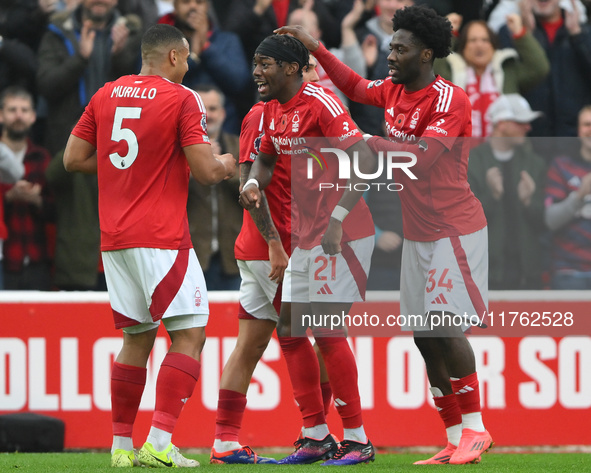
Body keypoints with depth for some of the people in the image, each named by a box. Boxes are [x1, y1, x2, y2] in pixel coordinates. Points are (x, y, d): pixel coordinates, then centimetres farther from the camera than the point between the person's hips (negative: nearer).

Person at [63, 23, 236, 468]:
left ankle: (121, 446, 14)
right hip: (162, 239, -7)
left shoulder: (106, 95, 10)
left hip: (114, 239, 7)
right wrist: (224, 164, 11)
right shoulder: (182, 99, -7)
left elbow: (73, 159, 12)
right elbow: (205, 171, -11)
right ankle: (159, 443, -16)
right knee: (189, 334, -4)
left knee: (137, 338, 15)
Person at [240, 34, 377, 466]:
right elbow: (267, 158, 25)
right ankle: (316, 436, 16)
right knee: (290, 329, 9)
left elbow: (365, 161, -23)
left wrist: (338, 217, -28)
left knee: (327, 329, -12)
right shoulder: (272, 109, 9)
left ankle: (357, 440, -5)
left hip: (343, 233, -10)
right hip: (307, 236, 10)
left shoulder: (320, 103, -17)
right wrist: (254, 183, 1)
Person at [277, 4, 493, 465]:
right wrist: (316, 48, 25)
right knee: (425, 337, 5)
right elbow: (356, 86, 29)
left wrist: (369, 142, -18)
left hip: (454, 231, -8)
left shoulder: (450, 99, -16)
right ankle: (455, 440, 8)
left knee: (446, 329, -15)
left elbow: (421, 157, -25)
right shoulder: (394, 91, 8)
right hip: (418, 234, 8)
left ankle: (474, 428, -4)